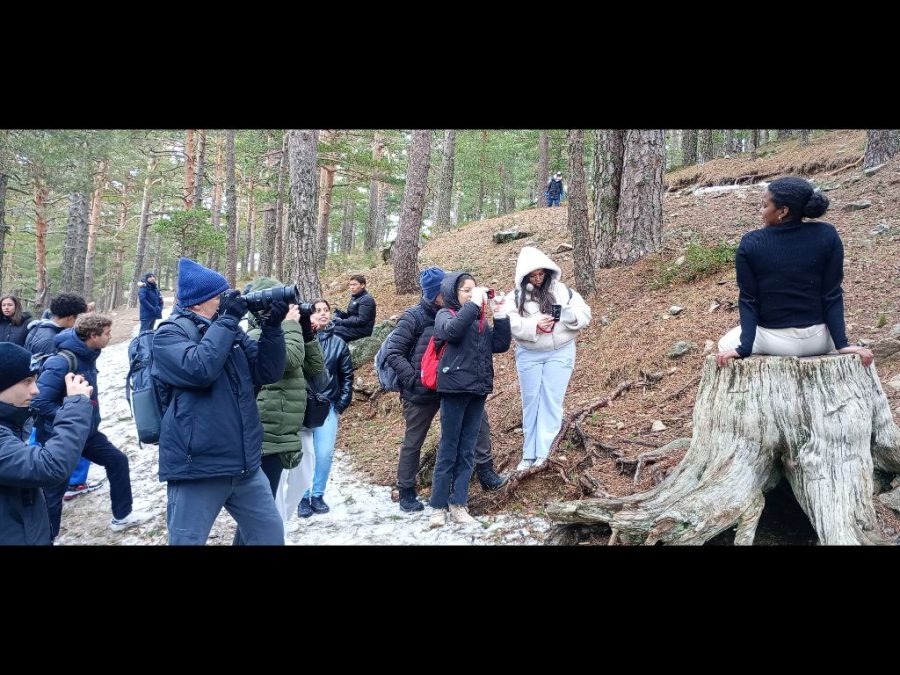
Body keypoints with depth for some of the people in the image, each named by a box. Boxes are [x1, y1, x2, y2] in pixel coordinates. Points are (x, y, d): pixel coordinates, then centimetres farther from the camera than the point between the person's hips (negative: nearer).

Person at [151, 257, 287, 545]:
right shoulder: (170, 332, -7)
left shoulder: (230, 331, 13)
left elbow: (267, 372, 8)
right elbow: (199, 368, -26)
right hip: (197, 468, -6)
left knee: (271, 536, 15)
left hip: (245, 465, 7)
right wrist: (228, 319, -17)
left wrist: (272, 326, -5)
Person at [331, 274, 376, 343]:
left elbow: (361, 320, -19)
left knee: (335, 330, -22)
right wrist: (340, 314, -1)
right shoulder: (354, 298, 17)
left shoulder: (366, 299, -12)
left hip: (362, 329, -9)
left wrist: (342, 322, -17)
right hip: (353, 326, 10)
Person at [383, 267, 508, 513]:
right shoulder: (414, 317, -12)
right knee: (413, 442, 7)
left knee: (478, 417, -11)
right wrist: (414, 380, -19)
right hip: (421, 392, -4)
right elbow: (393, 354, -13)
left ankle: (485, 472, -3)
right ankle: (406, 493, 22)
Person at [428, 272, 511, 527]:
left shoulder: (480, 319, 14)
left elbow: (500, 345, 7)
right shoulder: (445, 314, 0)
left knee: (467, 450, 8)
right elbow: (452, 331, -23)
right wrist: (474, 304, -22)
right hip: (455, 388, -5)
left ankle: (458, 504, 15)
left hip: (478, 390, 5)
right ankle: (439, 506, 6)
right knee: (448, 449, -1)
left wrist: (501, 315, -2)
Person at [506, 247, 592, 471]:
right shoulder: (515, 297, -1)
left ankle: (544, 453, -3)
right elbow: (509, 323, -12)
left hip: (559, 353, -1)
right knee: (530, 402, 7)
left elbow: (584, 313, 0)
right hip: (528, 355, 1)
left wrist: (570, 314, -22)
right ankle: (529, 454, 15)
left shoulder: (562, 290, 1)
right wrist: (534, 325, -24)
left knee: (551, 401, -4)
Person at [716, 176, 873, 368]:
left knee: (725, 344, 29)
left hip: (773, 339, -2)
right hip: (817, 340, 2)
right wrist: (842, 344, -7)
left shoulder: (750, 244, -14)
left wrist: (744, 348, -11)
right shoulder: (827, 235, -11)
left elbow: (748, 300, -13)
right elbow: (832, 295, -10)